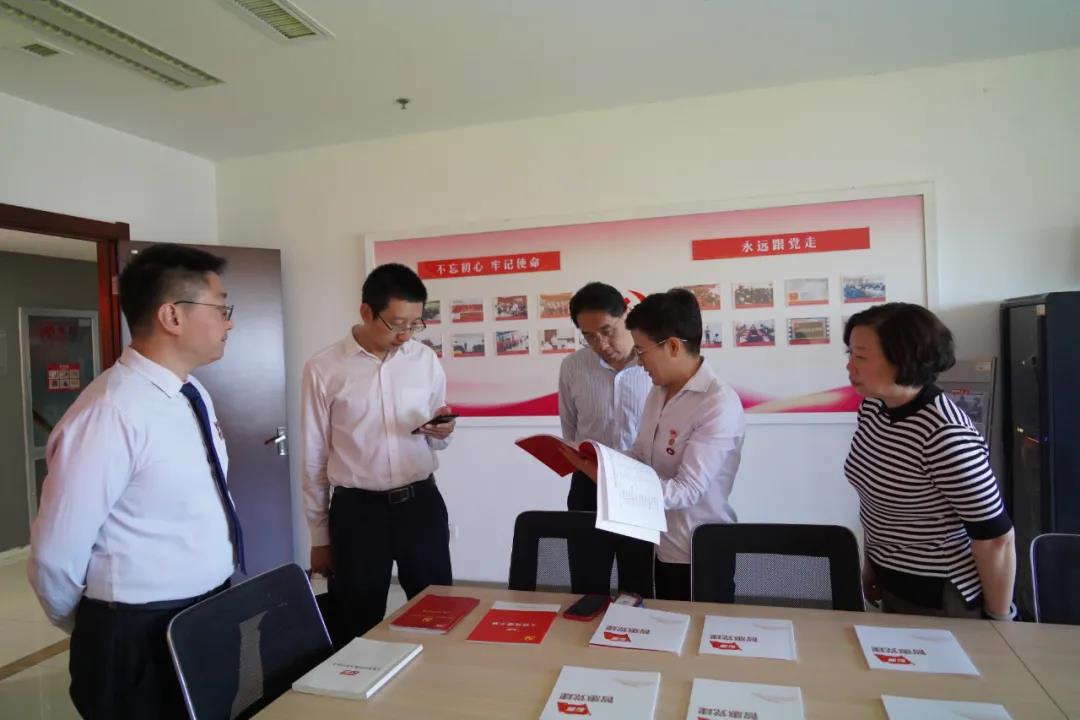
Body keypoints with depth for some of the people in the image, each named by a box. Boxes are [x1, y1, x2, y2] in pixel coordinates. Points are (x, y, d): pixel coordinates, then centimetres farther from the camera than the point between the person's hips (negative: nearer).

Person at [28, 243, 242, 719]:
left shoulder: (193, 395, 3)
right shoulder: (112, 413, -25)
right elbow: (54, 558, -20)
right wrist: (103, 632, -1)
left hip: (210, 618, 8)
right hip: (143, 640, -8)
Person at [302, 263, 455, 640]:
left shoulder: (426, 360, 1)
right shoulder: (323, 369, -8)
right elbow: (314, 457, 0)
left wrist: (442, 432, -13)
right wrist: (319, 536, 4)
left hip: (421, 504, 2)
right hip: (356, 511, -2)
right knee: (361, 629, 12)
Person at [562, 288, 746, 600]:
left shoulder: (719, 405, -23)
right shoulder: (659, 391, 3)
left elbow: (687, 491, -26)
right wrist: (599, 463, -10)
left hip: (698, 557, -7)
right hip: (656, 545, 7)